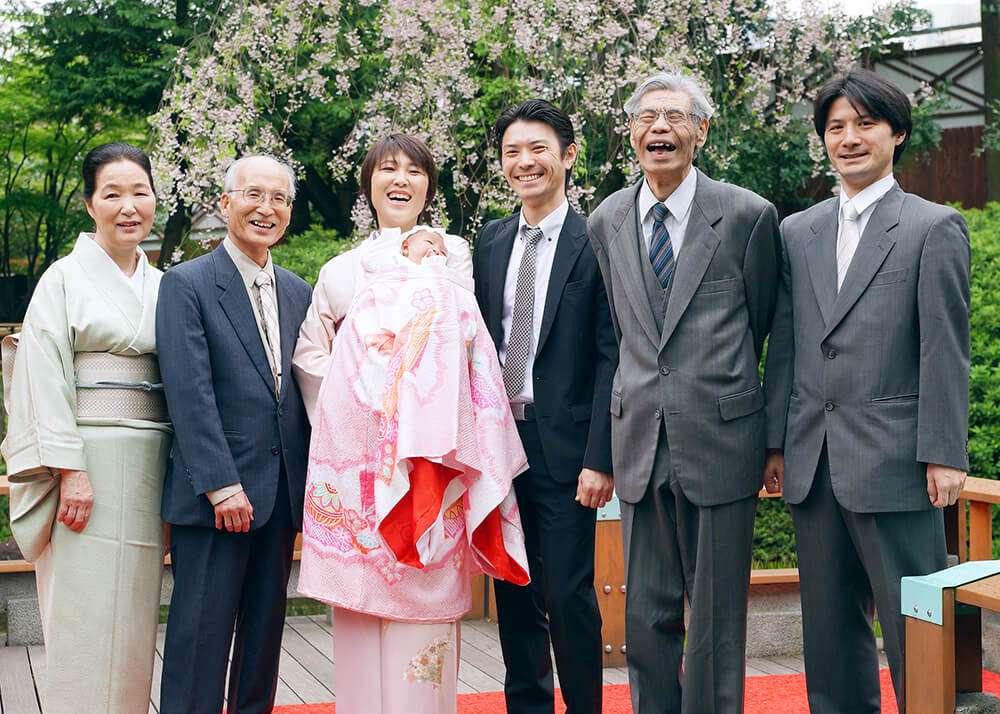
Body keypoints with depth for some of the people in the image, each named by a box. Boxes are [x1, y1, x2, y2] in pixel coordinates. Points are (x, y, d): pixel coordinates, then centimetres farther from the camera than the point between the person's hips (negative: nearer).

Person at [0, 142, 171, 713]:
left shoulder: (163, 286, 13)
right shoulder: (66, 277, -1)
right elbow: (46, 379, -8)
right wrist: (69, 469, -16)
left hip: (147, 467, 5)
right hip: (87, 459, -5)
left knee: (134, 612, 8)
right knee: (84, 614, -3)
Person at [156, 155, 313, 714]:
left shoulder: (299, 292, 14)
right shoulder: (187, 284, -4)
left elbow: (305, 388, 13)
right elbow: (190, 392, -13)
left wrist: (313, 479, 5)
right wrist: (222, 485, -19)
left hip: (283, 493, 6)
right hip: (215, 494, -6)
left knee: (266, 628, 13)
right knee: (203, 633, -2)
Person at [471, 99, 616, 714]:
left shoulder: (596, 242, -6)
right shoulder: (491, 241, 11)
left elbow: (612, 357, -9)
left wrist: (599, 458, -14)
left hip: (564, 444, -5)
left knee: (569, 595, -3)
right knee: (515, 593, 12)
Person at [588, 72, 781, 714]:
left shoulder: (748, 215, -5)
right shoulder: (606, 222, 8)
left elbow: (761, 324, 8)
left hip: (720, 441, -3)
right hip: (640, 441, 4)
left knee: (717, 614, 6)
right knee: (647, 614, 11)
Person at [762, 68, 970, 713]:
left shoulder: (935, 228, 0)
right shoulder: (798, 232, 14)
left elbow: (945, 351, -5)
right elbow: (785, 344, 13)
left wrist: (943, 455, -10)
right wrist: (776, 442, 9)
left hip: (893, 463, -5)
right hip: (813, 463, 5)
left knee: (913, 626, -2)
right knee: (830, 625, 12)